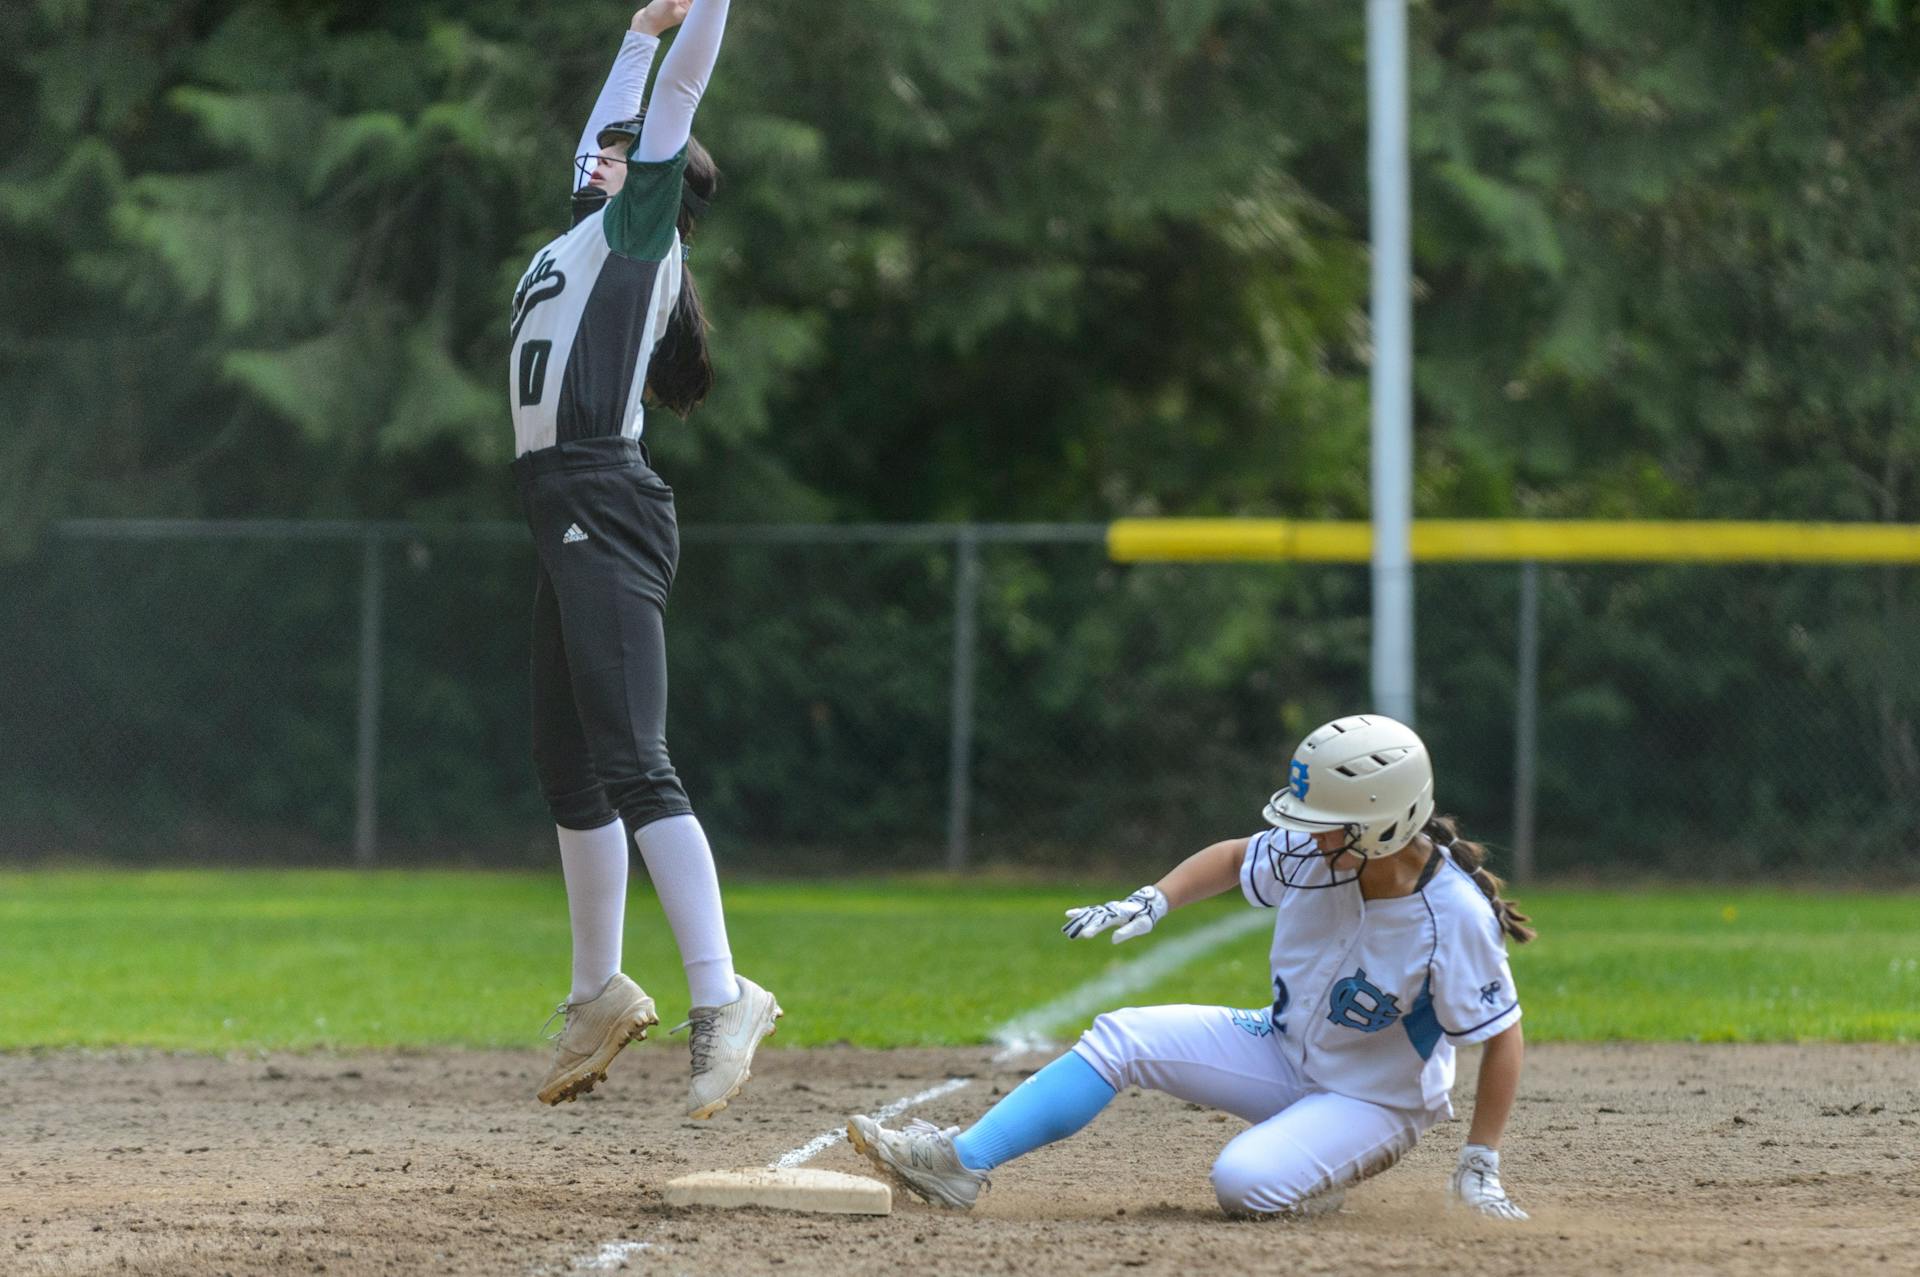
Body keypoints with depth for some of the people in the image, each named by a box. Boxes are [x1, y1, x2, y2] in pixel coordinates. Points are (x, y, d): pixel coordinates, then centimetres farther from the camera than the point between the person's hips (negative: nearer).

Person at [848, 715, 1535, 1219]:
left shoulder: (1455, 916, -31)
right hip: (1284, 1048, 6)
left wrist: (1480, 1168, -21)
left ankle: (1324, 1180, 2)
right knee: (1120, 1039, -8)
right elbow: (1234, 858, 7)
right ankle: (961, 1161, -8)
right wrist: (1152, 902, -9)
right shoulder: (1310, 854, -14)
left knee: (1244, 1182, -32)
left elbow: (1503, 1035, -22)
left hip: (1374, 1100, -6)